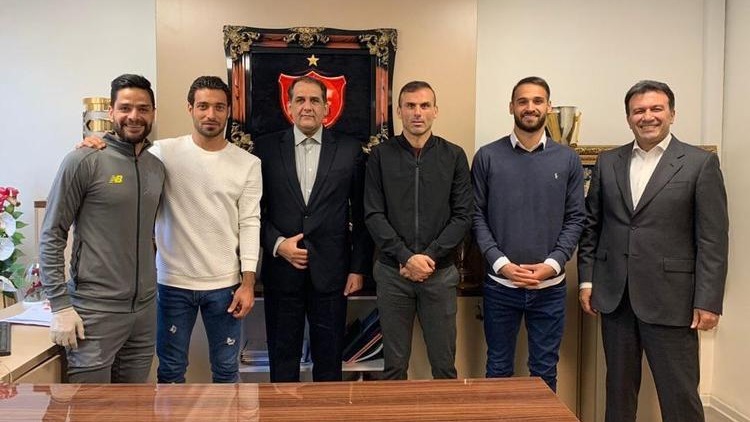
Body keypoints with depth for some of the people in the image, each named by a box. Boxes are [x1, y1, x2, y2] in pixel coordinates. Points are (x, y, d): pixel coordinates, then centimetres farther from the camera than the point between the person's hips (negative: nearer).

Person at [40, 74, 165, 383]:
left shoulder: (157, 168, 8)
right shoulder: (84, 161, -9)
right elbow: (51, 237, -8)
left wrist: (146, 283, 11)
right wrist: (60, 306, -12)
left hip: (145, 309, 6)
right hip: (95, 311, -5)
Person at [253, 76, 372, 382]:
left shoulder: (350, 150, 2)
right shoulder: (265, 148, 2)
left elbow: (361, 215, 3)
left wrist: (359, 267, 1)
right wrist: (277, 244, -9)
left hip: (331, 272, 0)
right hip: (281, 269, 1)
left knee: (329, 361, 11)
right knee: (282, 359, 12)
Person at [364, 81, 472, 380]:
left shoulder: (454, 156, 4)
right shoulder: (381, 156, 3)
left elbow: (463, 216, -1)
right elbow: (374, 215, -3)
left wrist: (429, 256, -12)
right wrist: (407, 258, -13)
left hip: (440, 273, 0)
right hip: (392, 272, 0)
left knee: (444, 364, 8)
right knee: (394, 365, 10)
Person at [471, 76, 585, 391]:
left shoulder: (568, 159, 3)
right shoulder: (487, 157, -1)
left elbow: (575, 218, 3)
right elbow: (477, 216, -2)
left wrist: (552, 264, -10)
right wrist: (501, 263, -13)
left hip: (550, 286, 1)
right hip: (499, 283, -1)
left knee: (545, 371, 12)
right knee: (498, 369, 13)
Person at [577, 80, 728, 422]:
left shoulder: (700, 163, -2)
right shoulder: (607, 162, 8)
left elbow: (713, 239, -5)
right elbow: (591, 225, 11)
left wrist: (708, 301, -9)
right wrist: (586, 280, 6)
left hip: (670, 299, -3)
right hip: (614, 297, 4)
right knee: (618, 388, 14)